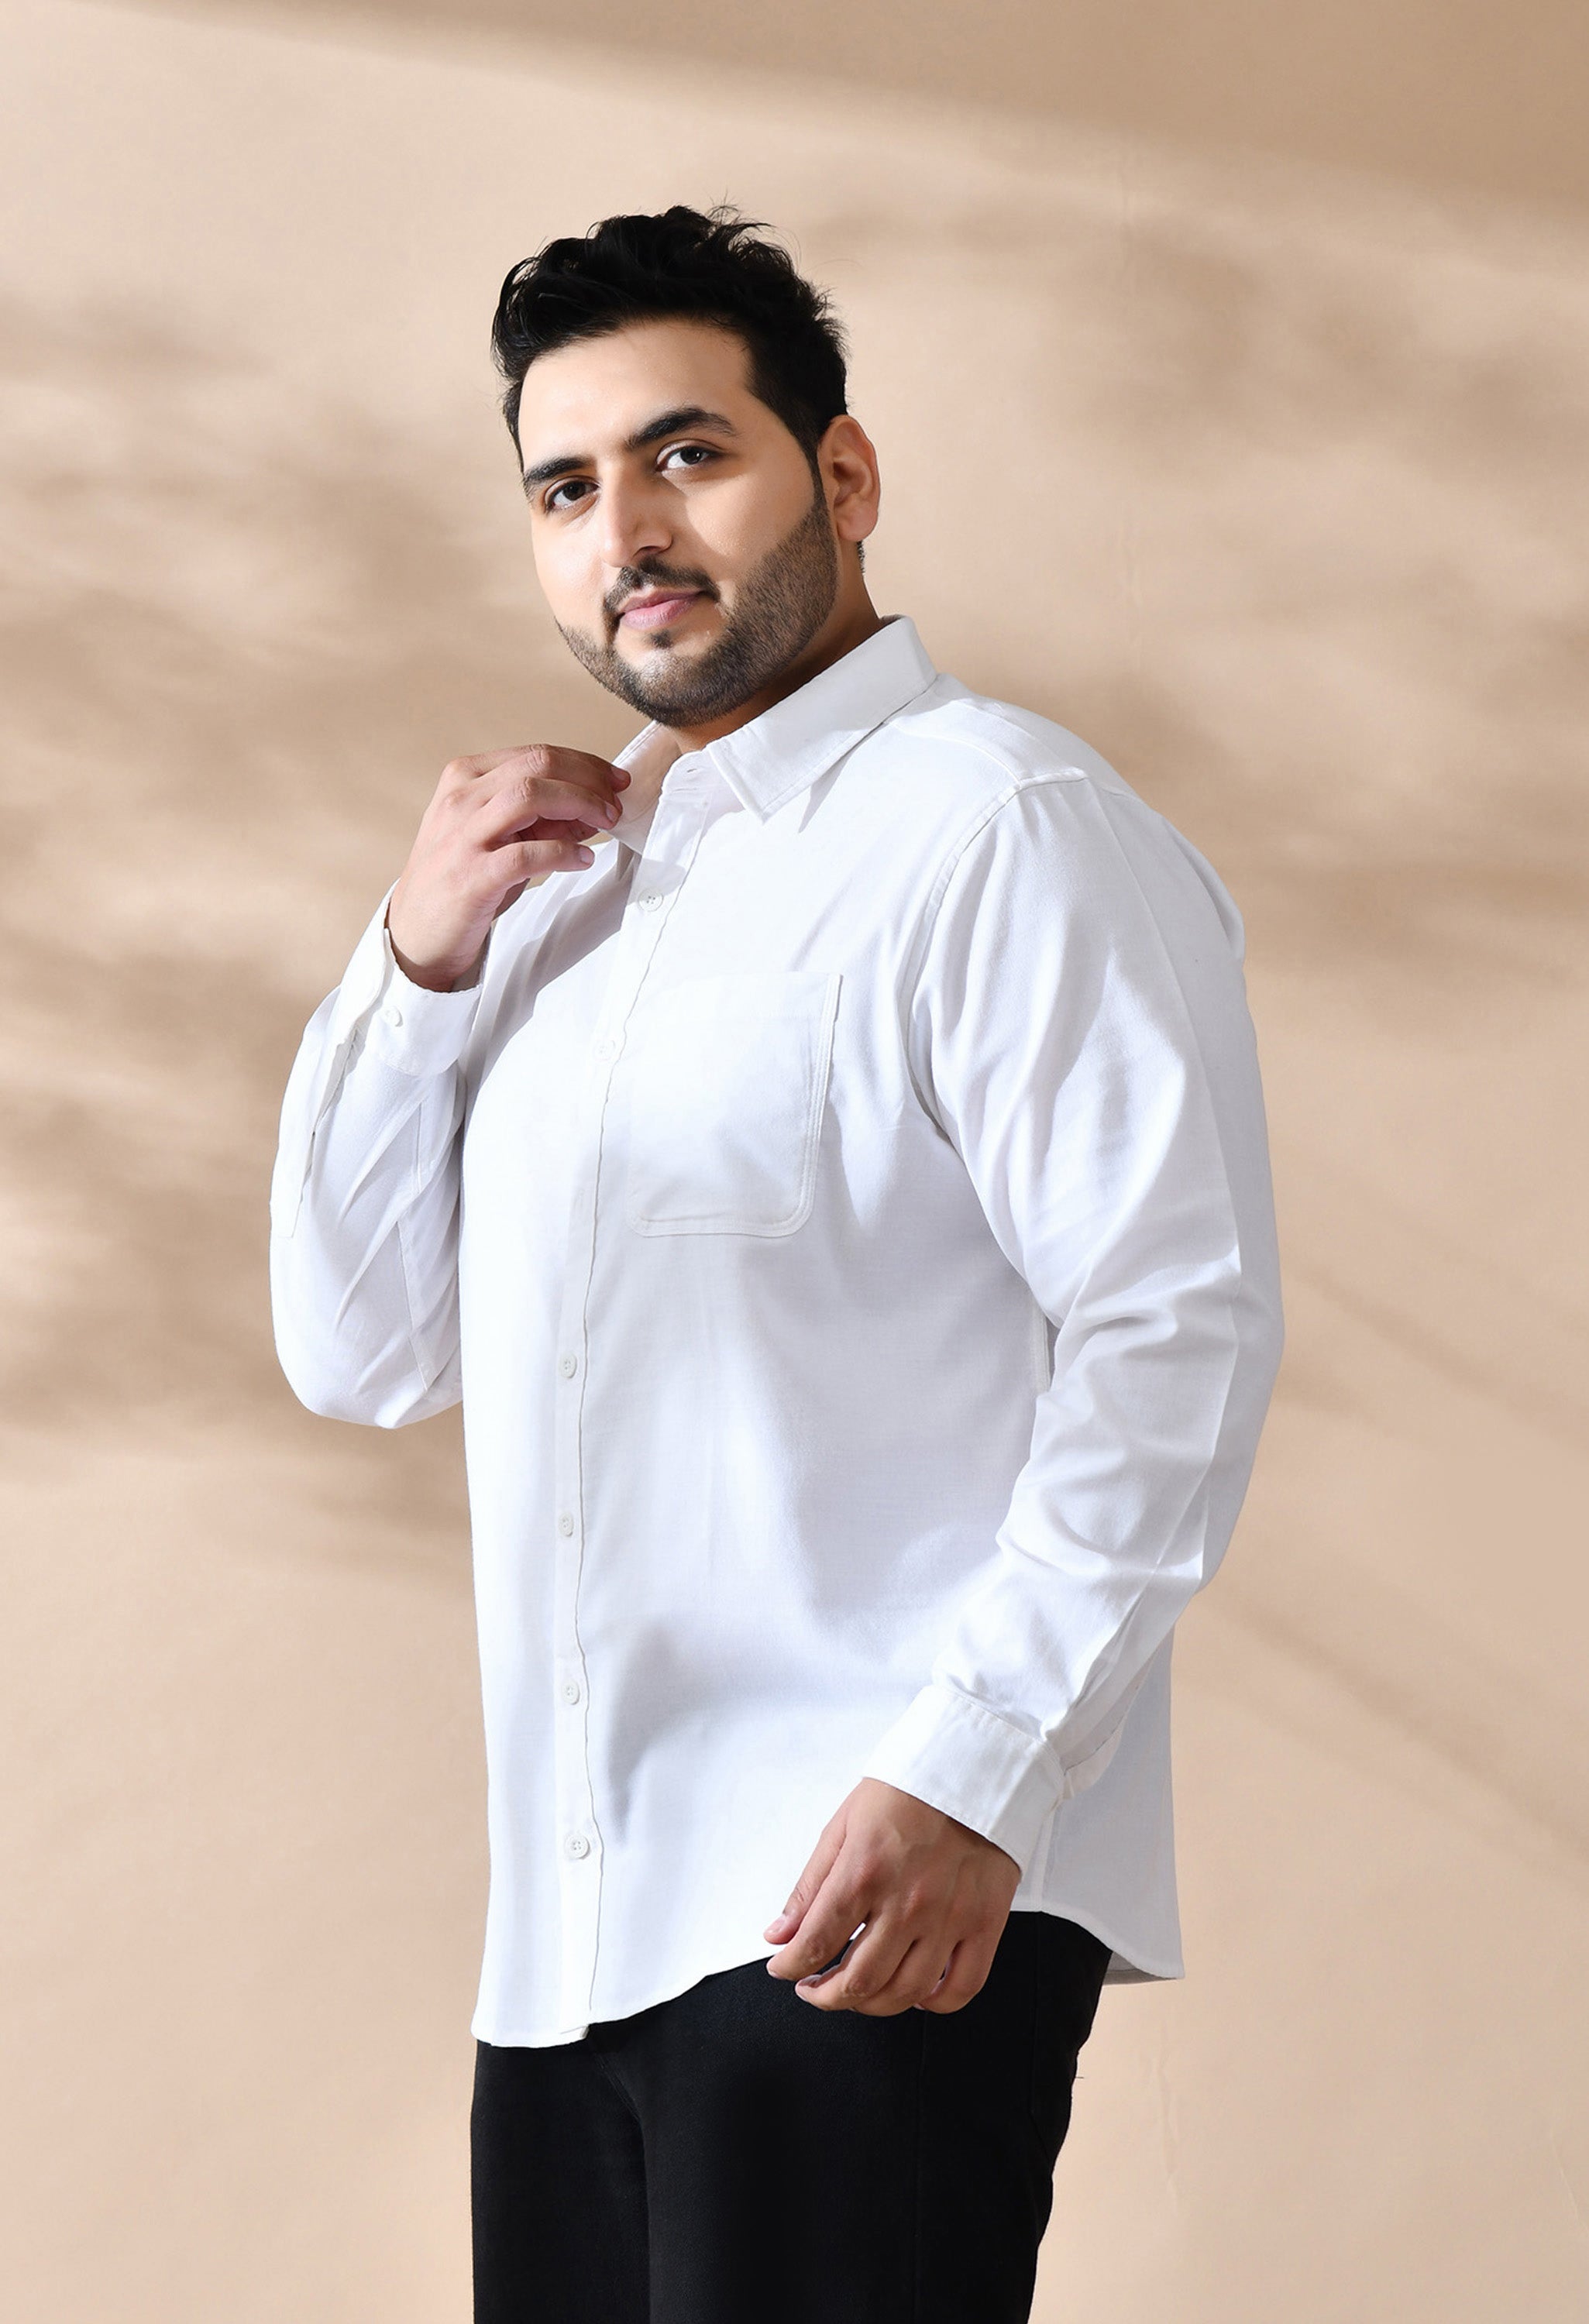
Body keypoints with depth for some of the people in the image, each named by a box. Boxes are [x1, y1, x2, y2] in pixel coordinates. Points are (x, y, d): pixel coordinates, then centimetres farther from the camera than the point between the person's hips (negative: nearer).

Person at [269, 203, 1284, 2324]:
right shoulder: (570, 884, 21)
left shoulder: (996, 829, -5)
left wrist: (965, 1774, -22)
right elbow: (364, 1353, 21)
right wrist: (418, 959, 7)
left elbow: (1182, 1330, -13)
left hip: (882, 1905, -7)